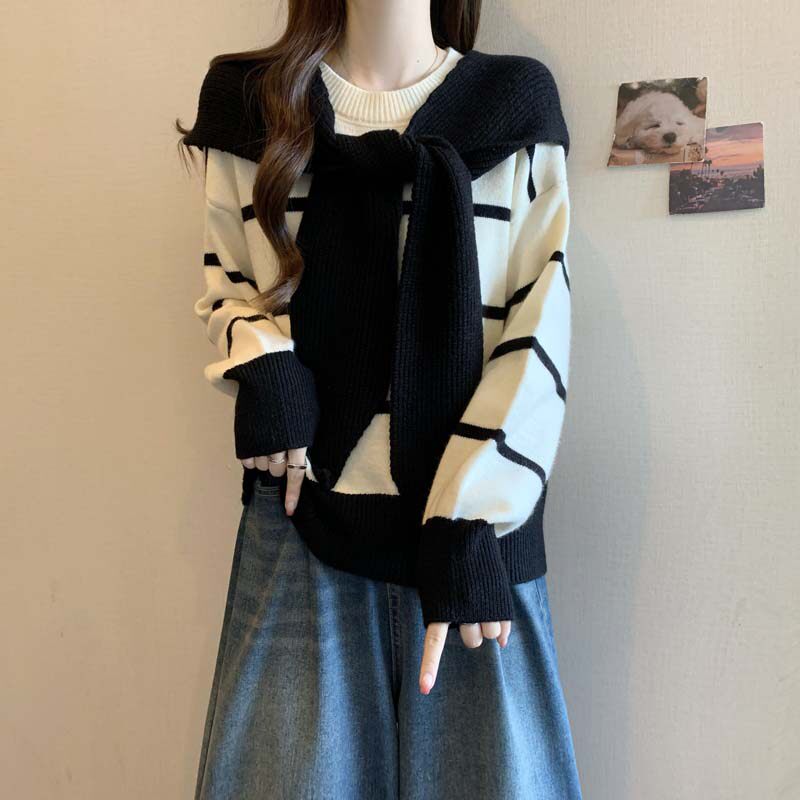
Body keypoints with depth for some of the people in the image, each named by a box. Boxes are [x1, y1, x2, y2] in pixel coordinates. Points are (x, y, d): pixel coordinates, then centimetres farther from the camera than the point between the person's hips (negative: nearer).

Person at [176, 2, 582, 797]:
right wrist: (265, 370, -7)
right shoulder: (251, 99, 7)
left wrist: (473, 520, -11)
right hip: (307, 501, 1)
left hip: (473, 516, 0)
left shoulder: (518, 101, 4)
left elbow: (539, 334, -3)